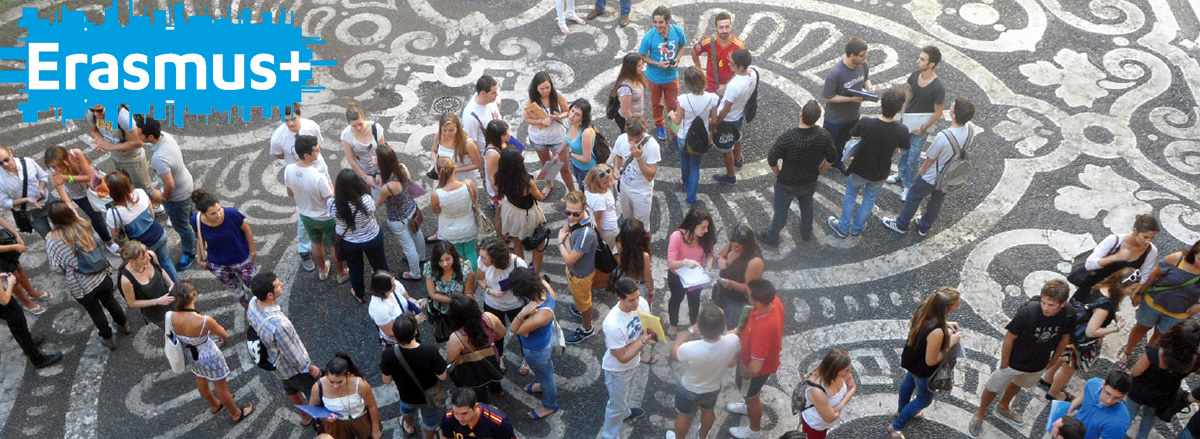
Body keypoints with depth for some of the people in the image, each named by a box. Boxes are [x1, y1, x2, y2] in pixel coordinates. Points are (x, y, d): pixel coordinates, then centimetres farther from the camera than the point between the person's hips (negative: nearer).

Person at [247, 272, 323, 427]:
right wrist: (310, 368, -10)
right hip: (291, 368, -7)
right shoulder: (278, 325, -46)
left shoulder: (253, 303, -23)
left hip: (271, 361, 7)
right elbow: (293, 355, -29)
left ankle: (305, 417, 60)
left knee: (291, 390, 33)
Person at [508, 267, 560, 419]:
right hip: (546, 338, 7)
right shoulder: (544, 285, -28)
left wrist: (523, 312, -47)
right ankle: (544, 386, 69)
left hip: (536, 351, -7)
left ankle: (549, 407, 53)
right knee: (547, 365, 37)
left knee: (545, 377, 24)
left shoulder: (540, 316, -49)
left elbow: (514, 329, -32)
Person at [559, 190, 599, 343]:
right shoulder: (574, 216, -21)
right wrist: (568, 246, -23)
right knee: (577, 295, 36)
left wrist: (561, 243, -19)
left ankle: (586, 329, 49)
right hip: (573, 269, 7)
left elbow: (569, 260, -35)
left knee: (583, 301, 22)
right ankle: (582, 310, 66)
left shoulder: (586, 234, -46)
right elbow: (563, 231, -1)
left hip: (581, 274, -7)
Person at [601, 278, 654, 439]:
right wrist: (642, 340, -32)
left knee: (625, 391, 36)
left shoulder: (641, 303, -23)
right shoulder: (613, 325, -42)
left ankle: (625, 412, 65)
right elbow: (623, 358, -31)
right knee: (617, 404, 17)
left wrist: (649, 331, -25)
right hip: (617, 369, -6)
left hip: (633, 362, 6)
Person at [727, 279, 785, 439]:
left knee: (751, 395, 23)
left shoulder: (762, 329, -48)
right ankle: (749, 407, 67)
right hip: (769, 354, 7)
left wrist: (745, 374, -16)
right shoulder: (774, 301, -24)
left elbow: (755, 367, -39)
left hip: (754, 368, -7)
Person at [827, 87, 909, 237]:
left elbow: (853, 134, -9)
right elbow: (897, 150, -8)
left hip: (860, 169, -1)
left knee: (850, 195, 27)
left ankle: (843, 227, 42)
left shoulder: (865, 123, -32)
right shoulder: (901, 131, -28)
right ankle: (857, 227, 46)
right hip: (879, 174, 1)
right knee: (869, 198, 28)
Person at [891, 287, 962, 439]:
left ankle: (901, 410, 64)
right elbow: (931, 361, -29)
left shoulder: (924, 308, -23)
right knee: (924, 399, 21)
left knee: (909, 382, 35)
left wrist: (945, 324, -7)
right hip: (922, 370, -7)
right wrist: (951, 342, -23)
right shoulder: (936, 332, -44)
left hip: (911, 359, 7)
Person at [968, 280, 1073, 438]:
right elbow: (1009, 338, -24)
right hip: (1015, 361, -4)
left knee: (1018, 384, 32)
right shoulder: (1027, 312, -38)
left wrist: (1054, 360, 9)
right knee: (994, 387, 17)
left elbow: (1064, 337, -4)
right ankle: (979, 415, 44)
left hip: (1039, 364, 5)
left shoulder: (1068, 316, -26)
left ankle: (1004, 407, 61)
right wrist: (1004, 364, -13)